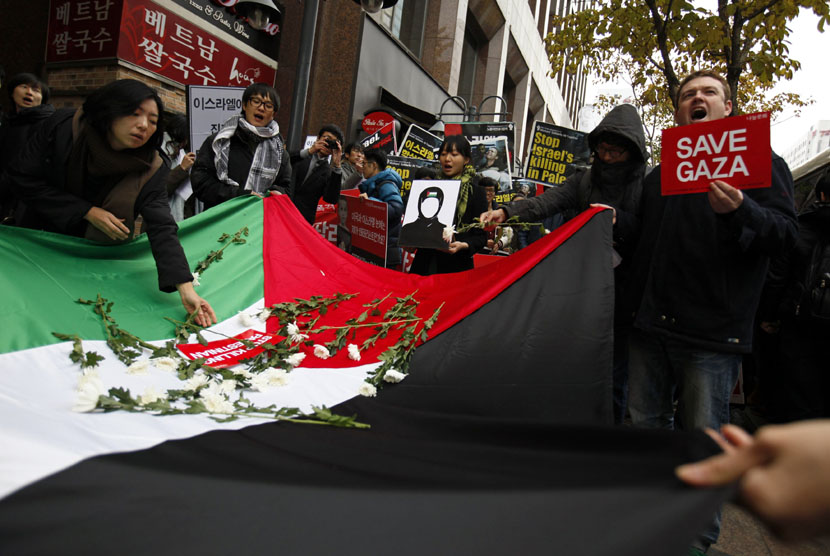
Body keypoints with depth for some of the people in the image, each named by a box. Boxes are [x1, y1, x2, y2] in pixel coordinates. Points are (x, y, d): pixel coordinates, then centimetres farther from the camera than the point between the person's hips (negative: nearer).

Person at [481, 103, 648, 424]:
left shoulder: (647, 186, 1)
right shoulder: (582, 181, 10)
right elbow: (547, 202, -6)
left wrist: (619, 220, -21)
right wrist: (508, 212, -23)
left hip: (621, 293, -3)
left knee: (614, 372, 5)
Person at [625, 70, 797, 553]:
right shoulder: (660, 177, 20)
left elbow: (786, 231, -7)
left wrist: (740, 211, -27)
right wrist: (635, 304, 17)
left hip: (712, 332, -5)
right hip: (653, 324, 5)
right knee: (648, 424, 12)